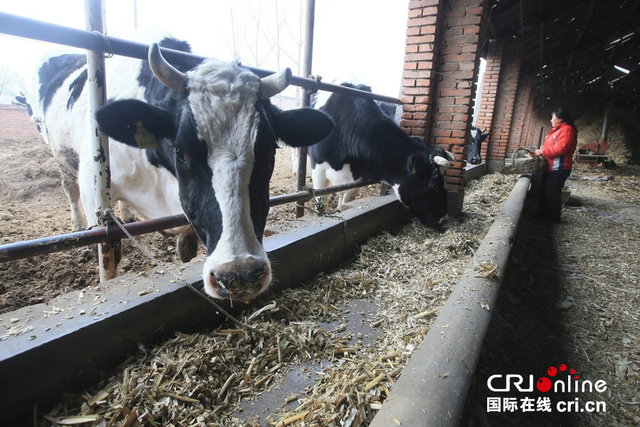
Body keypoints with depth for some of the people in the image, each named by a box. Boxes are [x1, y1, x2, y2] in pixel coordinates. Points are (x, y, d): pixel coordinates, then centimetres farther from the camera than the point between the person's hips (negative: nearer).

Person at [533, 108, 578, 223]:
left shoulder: (567, 129, -11)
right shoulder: (558, 130, 21)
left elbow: (561, 148, -22)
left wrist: (542, 151, -16)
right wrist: (540, 151, 9)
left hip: (558, 169, -10)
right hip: (551, 167, 10)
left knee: (552, 192, -6)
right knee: (544, 191, 14)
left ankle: (554, 217, 4)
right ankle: (543, 214, 23)